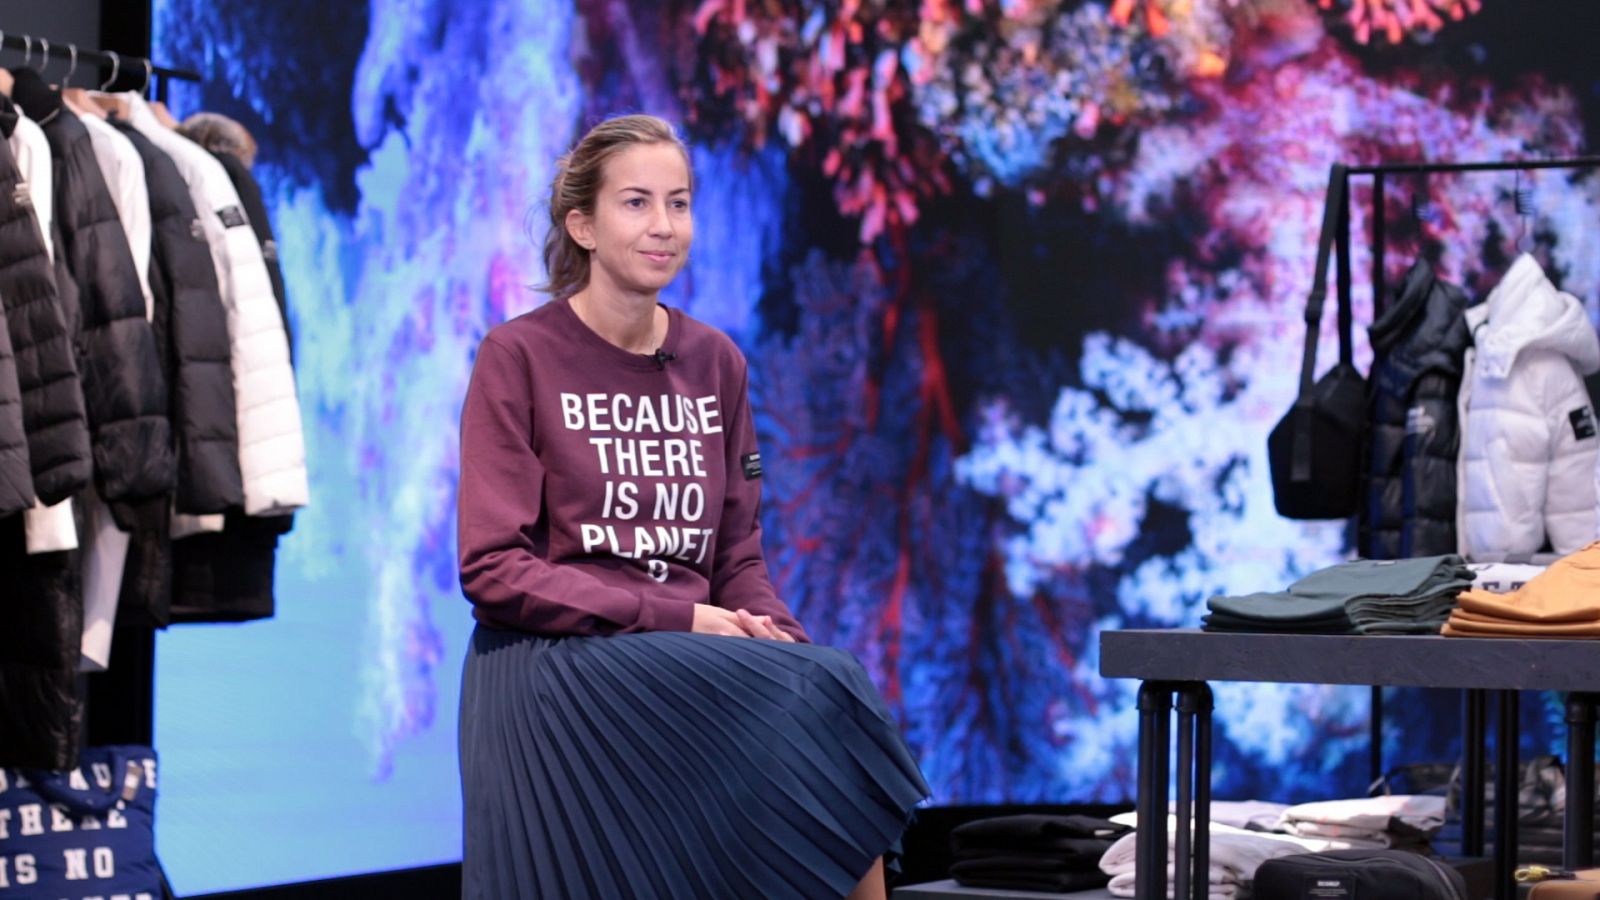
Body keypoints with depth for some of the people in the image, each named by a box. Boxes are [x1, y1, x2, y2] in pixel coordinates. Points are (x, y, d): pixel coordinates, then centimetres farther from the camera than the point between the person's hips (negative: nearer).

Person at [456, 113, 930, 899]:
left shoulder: (716, 363, 13)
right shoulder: (518, 357, -2)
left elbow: (737, 557, 15)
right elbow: (493, 570, -9)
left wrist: (776, 638, -9)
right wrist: (680, 618, -15)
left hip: (695, 673, 5)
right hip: (558, 669, -5)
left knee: (825, 695, -26)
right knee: (826, 698, -25)